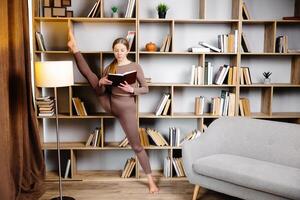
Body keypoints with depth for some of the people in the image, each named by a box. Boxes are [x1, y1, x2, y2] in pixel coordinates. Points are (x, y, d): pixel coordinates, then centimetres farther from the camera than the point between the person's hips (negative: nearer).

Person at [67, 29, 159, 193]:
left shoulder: (135, 67, -5)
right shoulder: (109, 68, 4)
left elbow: (145, 89, -3)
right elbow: (99, 92, 6)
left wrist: (131, 89, -21)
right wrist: (101, 83, -15)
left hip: (126, 107, -4)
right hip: (109, 104, 4)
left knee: (136, 146, 1)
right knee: (87, 72, -1)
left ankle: (150, 180, 14)